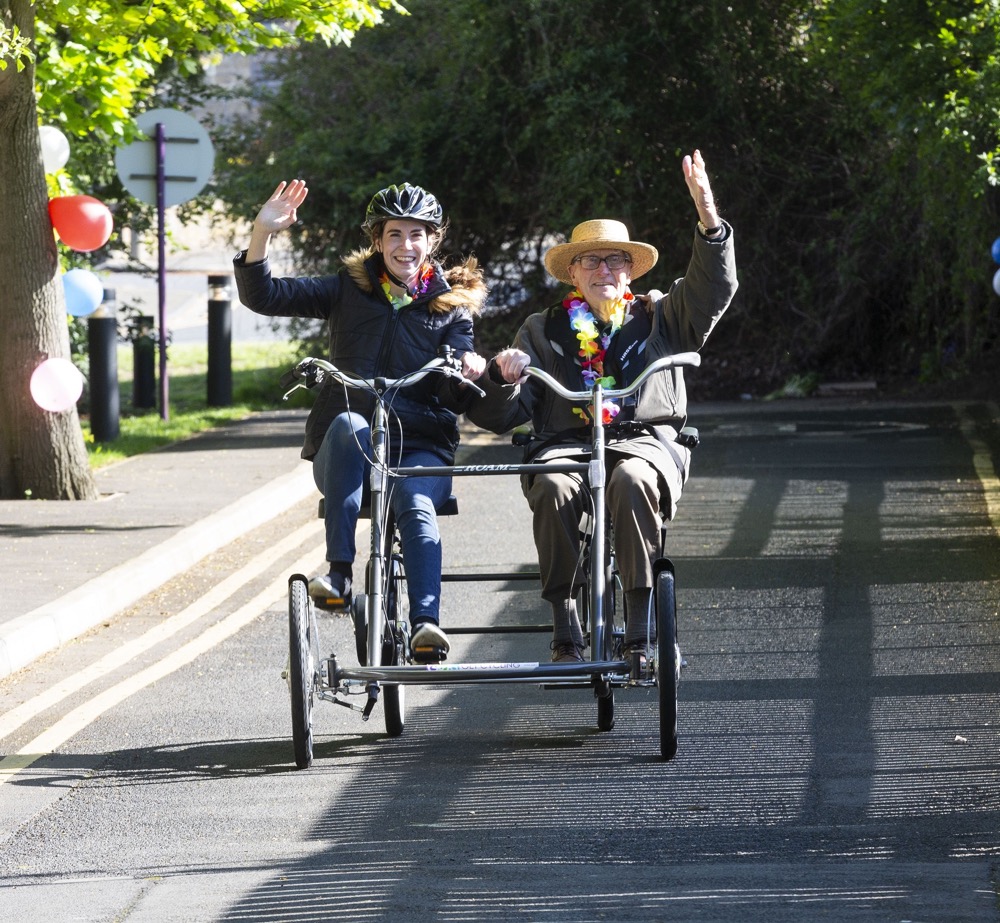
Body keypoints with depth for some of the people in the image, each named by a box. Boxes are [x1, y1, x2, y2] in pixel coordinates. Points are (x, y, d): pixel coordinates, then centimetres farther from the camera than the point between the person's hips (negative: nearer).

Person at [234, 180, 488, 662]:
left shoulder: (451, 306, 10)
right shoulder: (350, 289, 10)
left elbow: (455, 400, 1)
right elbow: (262, 296, 1)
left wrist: (469, 373, -22)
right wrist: (262, 230, -13)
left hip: (419, 446, 0)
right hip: (344, 453, 0)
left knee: (416, 503, -34)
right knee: (348, 422, -36)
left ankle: (426, 623, -43)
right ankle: (339, 569, -39)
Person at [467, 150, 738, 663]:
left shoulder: (659, 317, 21)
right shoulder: (542, 330, 21)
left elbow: (713, 290, 4)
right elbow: (502, 416, 15)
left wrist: (709, 221, -11)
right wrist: (503, 376, -9)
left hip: (645, 442, -1)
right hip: (566, 444, 1)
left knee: (632, 480, -38)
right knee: (554, 487, -36)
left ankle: (641, 632, -35)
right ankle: (566, 632, -31)